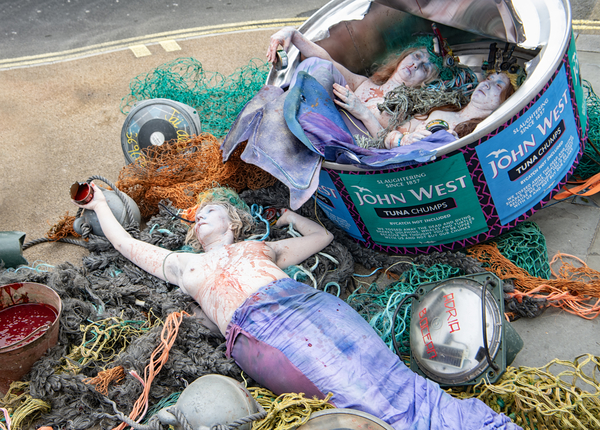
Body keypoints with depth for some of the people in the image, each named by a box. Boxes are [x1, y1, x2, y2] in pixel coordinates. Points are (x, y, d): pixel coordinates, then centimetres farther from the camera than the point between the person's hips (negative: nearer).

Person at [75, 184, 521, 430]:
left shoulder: (262, 247, 36)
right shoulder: (183, 265, 34)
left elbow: (323, 235, 46)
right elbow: (124, 242, 39)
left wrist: (288, 213, 53)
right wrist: (101, 203, 51)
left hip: (304, 300, 2)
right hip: (255, 329, -2)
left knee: (392, 379, -22)